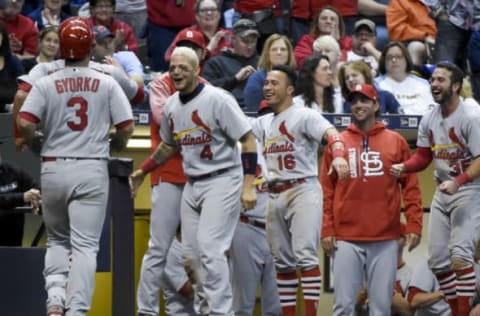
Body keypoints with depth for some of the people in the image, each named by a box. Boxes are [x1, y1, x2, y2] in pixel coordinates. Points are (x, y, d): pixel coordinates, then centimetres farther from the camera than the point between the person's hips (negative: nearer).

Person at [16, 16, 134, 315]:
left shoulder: (46, 84, -2)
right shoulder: (107, 84, -1)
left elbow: (25, 123, -12)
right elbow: (127, 127, -4)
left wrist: (34, 142, 8)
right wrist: (111, 145, 15)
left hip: (53, 169, 1)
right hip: (92, 170, -1)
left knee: (57, 240, 18)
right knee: (85, 245, 0)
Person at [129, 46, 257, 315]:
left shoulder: (217, 99, -14)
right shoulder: (172, 106, 8)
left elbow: (248, 140, -15)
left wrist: (248, 185, -21)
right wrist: (143, 171, 21)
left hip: (222, 180, -8)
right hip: (192, 184, 8)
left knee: (210, 248, -18)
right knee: (191, 254, 8)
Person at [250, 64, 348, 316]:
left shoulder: (304, 116, -6)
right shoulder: (263, 123, 17)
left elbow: (329, 133, -22)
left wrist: (338, 154, -42)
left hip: (303, 190, -8)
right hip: (275, 195, 8)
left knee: (305, 255, -17)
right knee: (282, 261, 10)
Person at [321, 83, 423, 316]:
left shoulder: (396, 142, 8)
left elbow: (411, 187, 7)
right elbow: (327, 190, 8)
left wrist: (414, 226, -3)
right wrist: (327, 230, 0)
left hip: (385, 240, 0)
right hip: (347, 239, 0)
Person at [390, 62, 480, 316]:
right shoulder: (429, 119, 7)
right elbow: (423, 157, 13)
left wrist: (457, 182, -32)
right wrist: (403, 167, -7)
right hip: (442, 192, 8)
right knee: (437, 259, 7)